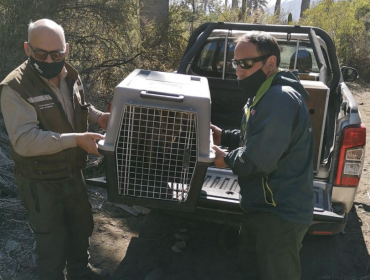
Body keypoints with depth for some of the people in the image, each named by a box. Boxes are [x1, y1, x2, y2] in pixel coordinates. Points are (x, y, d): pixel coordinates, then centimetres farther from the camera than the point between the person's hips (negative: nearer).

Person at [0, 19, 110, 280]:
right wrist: (76, 139, -38)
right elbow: (25, 141, -32)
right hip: (40, 182, -7)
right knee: (53, 243, 10)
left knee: (82, 227, 25)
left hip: (73, 173, 7)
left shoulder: (71, 76, -2)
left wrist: (98, 116, -3)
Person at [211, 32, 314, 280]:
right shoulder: (269, 96, 11)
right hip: (262, 207, 11)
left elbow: (258, 159, -30)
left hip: (280, 215, -11)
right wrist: (224, 136, 9)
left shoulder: (280, 99, -26)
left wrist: (227, 159, -11)